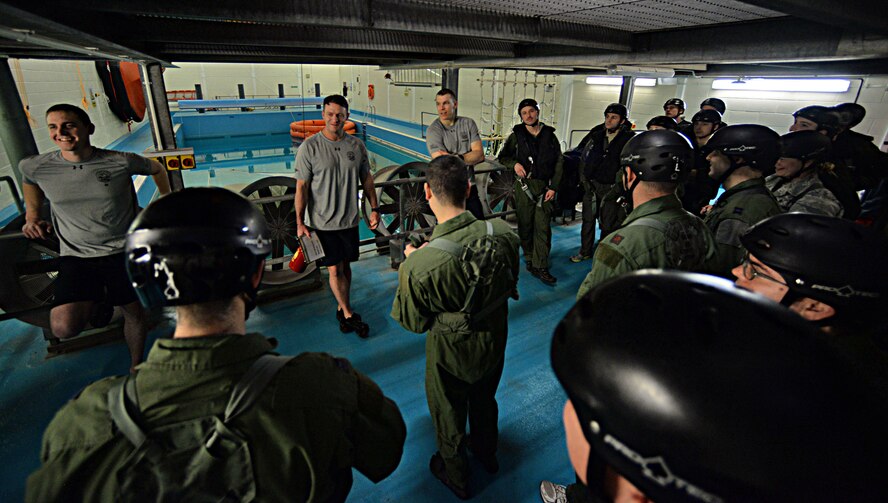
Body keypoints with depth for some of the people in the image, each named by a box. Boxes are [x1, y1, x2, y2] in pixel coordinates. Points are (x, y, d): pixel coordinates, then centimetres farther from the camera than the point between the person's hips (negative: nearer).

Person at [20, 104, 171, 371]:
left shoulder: (122, 162, -10)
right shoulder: (35, 167, -4)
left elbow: (157, 169, 11)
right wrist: (32, 216, 14)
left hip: (124, 252, -1)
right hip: (76, 257, 1)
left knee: (135, 313, 6)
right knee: (64, 327, -16)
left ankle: (136, 367, 34)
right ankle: (97, 302, 21)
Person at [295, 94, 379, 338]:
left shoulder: (357, 146, 1)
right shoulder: (309, 147, -9)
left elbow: (367, 180, 11)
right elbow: (301, 186, -8)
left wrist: (374, 208, 7)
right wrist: (300, 222, -11)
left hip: (350, 219, 3)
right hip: (322, 222, -3)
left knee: (345, 265, 13)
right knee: (335, 269, 3)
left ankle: (343, 309, 30)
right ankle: (348, 314, 19)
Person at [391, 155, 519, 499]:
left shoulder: (418, 265, -36)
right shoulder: (504, 233, -23)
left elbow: (413, 322, -17)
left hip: (451, 351, -4)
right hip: (494, 341, 5)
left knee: (449, 413, 25)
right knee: (485, 398, 33)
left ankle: (455, 475, 52)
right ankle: (486, 453, 61)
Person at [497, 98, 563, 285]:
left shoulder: (550, 135, 9)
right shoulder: (516, 136, 6)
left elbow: (559, 162, 8)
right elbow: (502, 157, 12)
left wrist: (553, 187, -1)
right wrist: (515, 164, -10)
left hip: (545, 187, 1)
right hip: (524, 186, 0)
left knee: (543, 227, -4)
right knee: (525, 225, 5)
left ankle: (540, 267, 0)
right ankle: (529, 258, 22)